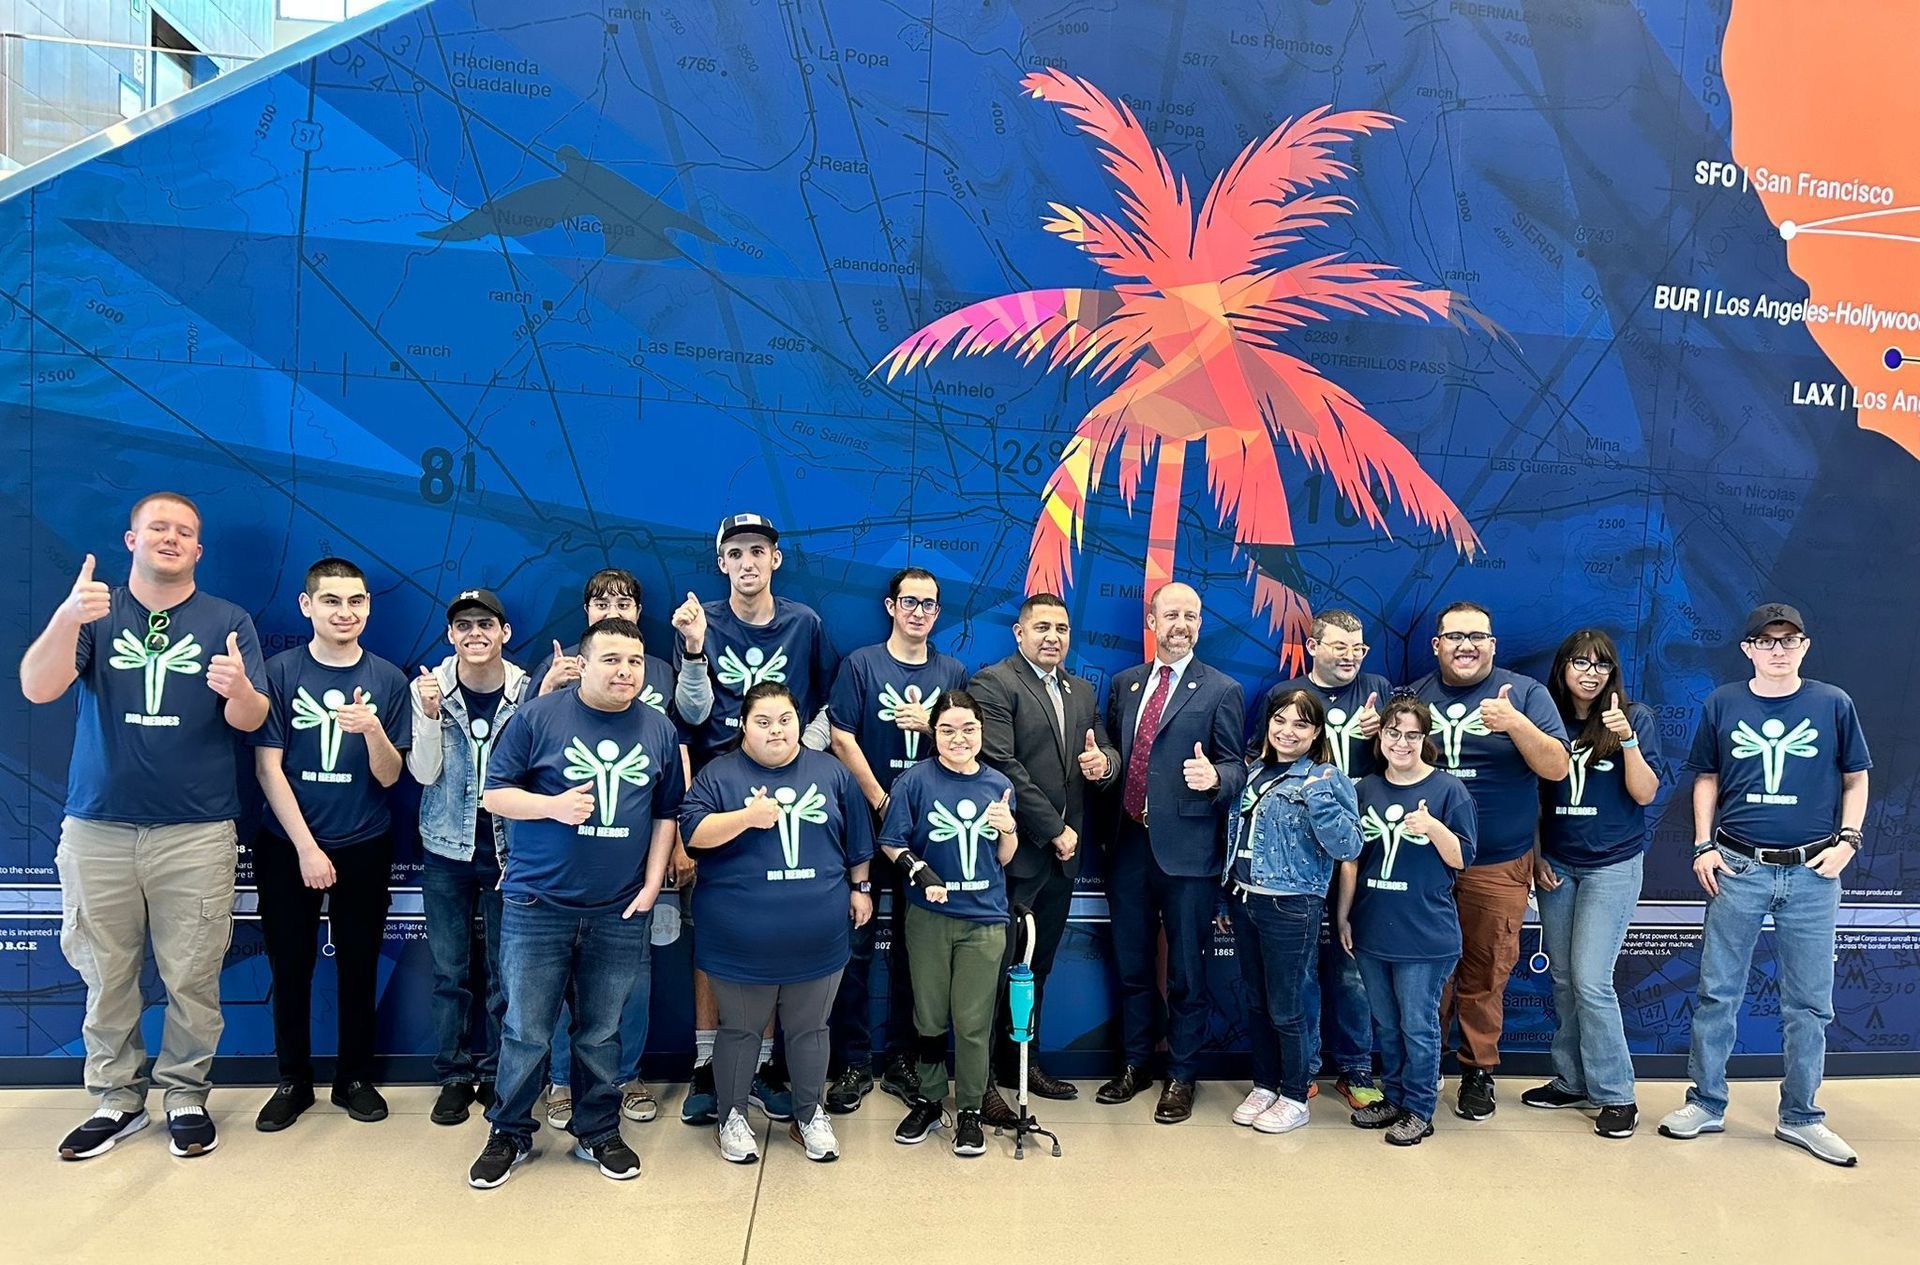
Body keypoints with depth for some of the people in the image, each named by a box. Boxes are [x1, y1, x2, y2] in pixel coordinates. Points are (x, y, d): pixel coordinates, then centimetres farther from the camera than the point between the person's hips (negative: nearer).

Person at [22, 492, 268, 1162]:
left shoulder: (227, 621, 5)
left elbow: (251, 720, -3)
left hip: (197, 832, -1)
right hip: (97, 829, 1)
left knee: (192, 979, 3)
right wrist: (67, 618, -27)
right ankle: (117, 1099, 23)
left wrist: (239, 690, -27)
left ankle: (186, 1095, 19)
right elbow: (36, 687, -9)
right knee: (106, 976, 8)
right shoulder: (91, 611, 6)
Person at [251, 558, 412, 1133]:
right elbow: (268, 768, -7)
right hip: (287, 846, -1)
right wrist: (307, 847, -11)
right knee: (290, 967, 7)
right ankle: (293, 1081, 23)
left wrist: (371, 729, -26)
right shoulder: (279, 672, -5)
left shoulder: (387, 680, -1)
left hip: (364, 848, 1)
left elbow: (389, 776, -5)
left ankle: (354, 1077, 23)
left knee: (358, 967, 8)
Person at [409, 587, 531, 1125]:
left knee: (503, 970, 7)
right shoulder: (428, 688, -5)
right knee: (450, 970, 9)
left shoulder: (528, 690, -7)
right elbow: (424, 772, -8)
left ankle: (495, 1075, 24)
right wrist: (431, 714, -23)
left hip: (508, 847, 0)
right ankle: (454, 1076, 24)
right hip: (446, 848, 1)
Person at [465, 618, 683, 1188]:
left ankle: (598, 1133, 29)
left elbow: (667, 814, 10)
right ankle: (509, 1135, 25)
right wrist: (553, 805, -19)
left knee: (601, 1033, 13)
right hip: (538, 906, -2)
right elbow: (494, 793, -3)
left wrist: (652, 884, 2)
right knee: (526, 1033, 6)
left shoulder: (660, 730, 4)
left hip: (620, 912, 2)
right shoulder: (538, 718, -5)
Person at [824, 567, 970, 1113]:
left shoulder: (953, 673, 10)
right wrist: (880, 801, -9)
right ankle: (853, 1064, 10)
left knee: (913, 944, 8)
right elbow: (842, 739, -5)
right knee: (857, 942, 0)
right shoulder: (859, 664, 1)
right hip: (867, 820, -2)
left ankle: (900, 1059, 19)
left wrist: (928, 724, -10)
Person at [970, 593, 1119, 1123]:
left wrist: (1105, 761, -8)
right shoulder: (993, 683, -9)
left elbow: (1104, 752, 18)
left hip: (1062, 855, 7)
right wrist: (1053, 830, -14)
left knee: (1037, 966, 16)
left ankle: (1019, 1060, 29)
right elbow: (1000, 765, -17)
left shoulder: (1082, 692, 15)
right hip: (1014, 854, -7)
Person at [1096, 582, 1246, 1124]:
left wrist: (1214, 778, -25)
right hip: (1129, 843, 4)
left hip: (1186, 849, -4)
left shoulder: (1222, 691, -2)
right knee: (1131, 966, 16)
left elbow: (1236, 768, -4)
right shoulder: (1125, 684, 12)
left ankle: (1181, 1075, 24)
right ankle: (1135, 1064, 33)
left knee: (1186, 971, 7)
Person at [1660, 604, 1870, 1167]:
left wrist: (1847, 839, -4)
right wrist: (1704, 846, 1)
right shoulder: (1722, 704, 2)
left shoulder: (1833, 704, 1)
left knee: (1809, 1002, 8)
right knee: (1718, 992, 5)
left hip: (1812, 872, 0)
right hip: (1738, 868, 0)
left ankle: (1800, 1116, 22)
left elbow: (1856, 780, 9)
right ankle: (1706, 1103, 17)